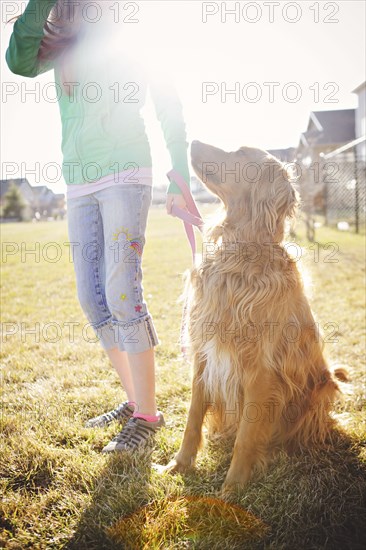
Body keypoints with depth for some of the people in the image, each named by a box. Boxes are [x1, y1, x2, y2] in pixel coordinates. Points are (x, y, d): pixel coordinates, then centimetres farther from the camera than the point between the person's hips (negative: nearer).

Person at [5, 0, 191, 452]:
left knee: (122, 291, -14)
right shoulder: (62, 44, 17)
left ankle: (147, 415, -4)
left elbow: (170, 113, 2)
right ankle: (134, 400, 17)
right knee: (92, 299, 3)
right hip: (79, 185, 6)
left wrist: (178, 183, -6)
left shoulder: (134, 40, 6)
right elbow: (21, 62, -3)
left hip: (125, 175, -5)